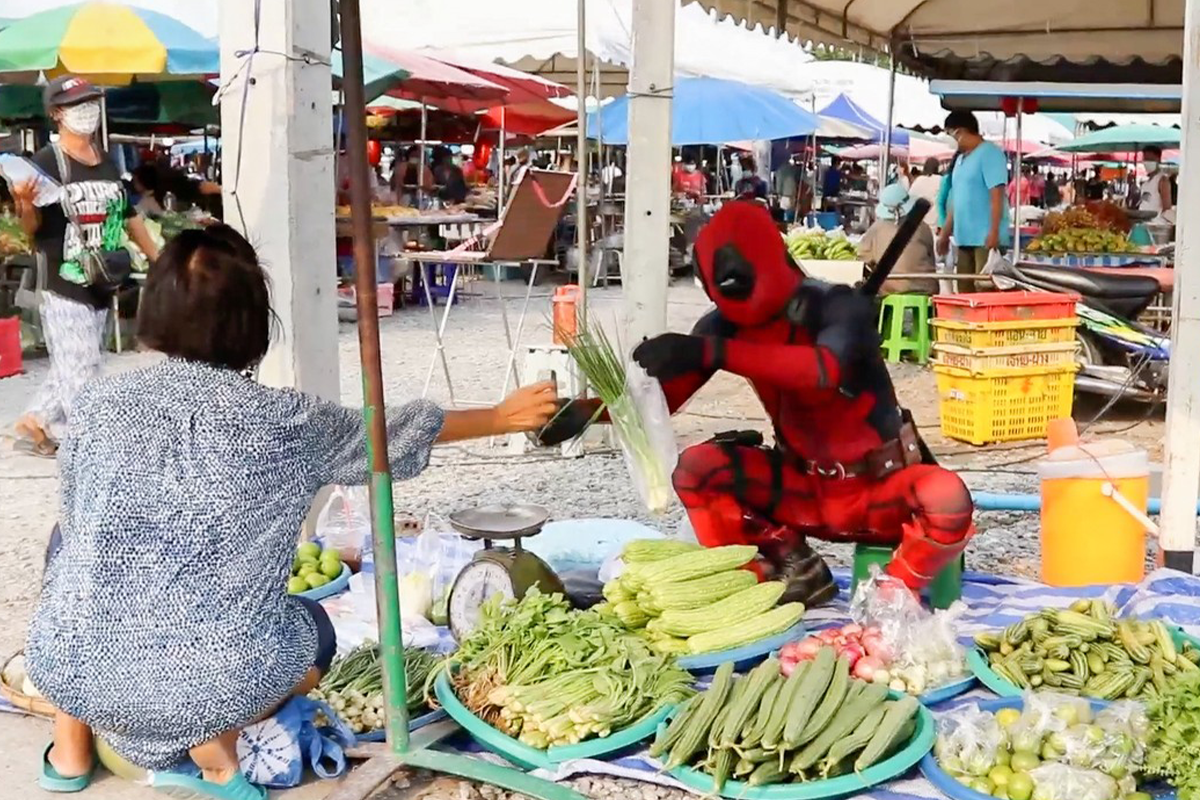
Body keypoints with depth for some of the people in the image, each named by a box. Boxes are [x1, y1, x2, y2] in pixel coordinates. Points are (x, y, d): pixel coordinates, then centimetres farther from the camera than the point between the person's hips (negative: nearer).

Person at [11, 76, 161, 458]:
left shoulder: (107, 162, 12)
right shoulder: (47, 162, -9)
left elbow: (128, 216, 23)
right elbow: (32, 229, -9)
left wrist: (159, 260, 25)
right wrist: (25, 204, -30)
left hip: (101, 286, 7)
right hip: (63, 287, -7)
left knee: (71, 369, 16)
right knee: (80, 376, -7)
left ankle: (32, 424, 31)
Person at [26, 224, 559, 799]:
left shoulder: (99, 402, -2)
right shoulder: (285, 421, -7)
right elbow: (393, 435, 9)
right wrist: (502, 418, 26)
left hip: (72, 672, 2)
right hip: (211, 683, -1)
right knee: (314, 631, 30)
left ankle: (70, 751, 31)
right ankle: (214, 744, 5)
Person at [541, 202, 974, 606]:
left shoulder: (840, 307, -22)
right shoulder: (727, 325, -8)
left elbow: (824, 368, -44)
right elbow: (661, 397, -9)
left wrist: (711, 352, -51)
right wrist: (591, 409, -28)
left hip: (880, 487, -4)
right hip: (805, 488, 4)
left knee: (947, 499, -35)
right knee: (696, 469, -16)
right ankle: (795, 573, -3)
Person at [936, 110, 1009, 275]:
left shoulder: (989, 153, -7)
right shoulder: (961, 159, 19)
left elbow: (997, 195, -15)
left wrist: (994, 231, -21)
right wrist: (945, 233, 22)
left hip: (985, 237, -9)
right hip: (964, 237, 9)